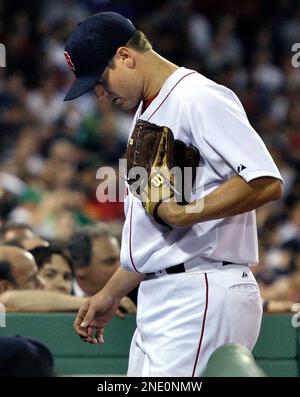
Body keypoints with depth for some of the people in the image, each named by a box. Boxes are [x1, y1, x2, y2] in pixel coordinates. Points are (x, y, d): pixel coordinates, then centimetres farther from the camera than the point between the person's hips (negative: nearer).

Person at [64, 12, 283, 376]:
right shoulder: (146, 114, 22)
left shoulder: (198, 98, -11)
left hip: (203, 297, -10)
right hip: (156, 302, 10)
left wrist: (183, 213, -22)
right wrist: (111, 294, 24)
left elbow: (266, 182, -21)